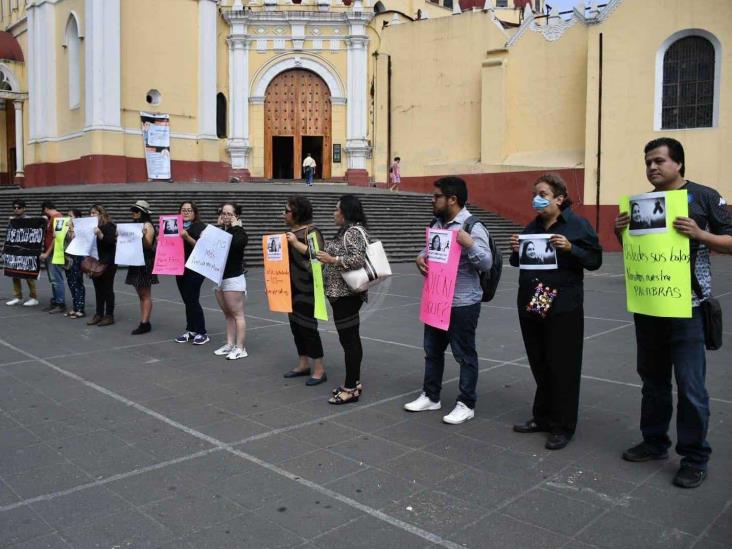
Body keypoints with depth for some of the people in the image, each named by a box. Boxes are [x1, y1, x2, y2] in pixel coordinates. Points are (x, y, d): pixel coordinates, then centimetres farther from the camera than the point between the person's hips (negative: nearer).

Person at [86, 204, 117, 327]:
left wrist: (99, 234, -29)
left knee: (107, 289, -1)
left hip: (107, 263, -7)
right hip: (95, 262, 7)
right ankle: (99, 314, 16)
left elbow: (111, 242, -19)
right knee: (98, 289, 10)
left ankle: (109, 316, 4)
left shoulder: (109, 226, -7)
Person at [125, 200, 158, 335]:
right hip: (136, 262, 9)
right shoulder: (135, 224, 16)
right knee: (141, 294, 9)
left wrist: (143, 235, -32)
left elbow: (148, 245, -16)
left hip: (146, 263, -9)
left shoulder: (147, 225, -9)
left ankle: (145, 323, -4)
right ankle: (144, 321, 13)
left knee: (145, 294, -6)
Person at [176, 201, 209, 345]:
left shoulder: (201, 226, -6)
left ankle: (202, 333, 2)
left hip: (195, 269, -6)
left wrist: (187, 237, -25)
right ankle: (190, 331, 18)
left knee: (193, 300, -7)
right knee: (187, 300, 10)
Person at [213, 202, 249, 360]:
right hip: (218, 278, 7)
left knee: (237, 314, -4)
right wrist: (218, 226, 0)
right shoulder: (218, 231, 12)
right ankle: (230, 344, 19)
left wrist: (235, 227, -14)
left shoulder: (240, 232, -6)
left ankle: (240, 348, -2)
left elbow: (235, 244, -27)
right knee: (227, 314, 12)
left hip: (234, 279, -7)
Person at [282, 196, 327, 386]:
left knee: (307, 326, -6)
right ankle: (303, 364, 25)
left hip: (306, 288, -9)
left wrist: (296, 243, -24)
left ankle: (319, 370, 3)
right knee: (295, 325, 13)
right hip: (292, 287, 9)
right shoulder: (292, 231, 13)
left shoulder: (311, 231, -12)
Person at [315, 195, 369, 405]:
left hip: (347, 295, -10)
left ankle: (351, 389, 1)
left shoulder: (354, 231, -14)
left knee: (349, 339, -5)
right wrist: (325, 253, 19)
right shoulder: (346, 231, 17)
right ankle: (354, 383, 22)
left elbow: (358, 260, -25)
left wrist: (331, 260, -22)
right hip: (342, 293, 10)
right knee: (349, 338, 14)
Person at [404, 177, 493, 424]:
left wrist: (469, 244, -32)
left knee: (464, 354, 5)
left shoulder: (473, 227, -16)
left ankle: (466, 404, 18)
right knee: (432, 350, 17)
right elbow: (430, 250, 18)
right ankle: (430, 396, 32)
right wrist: (421, 258, -4)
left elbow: (486, 264, -18)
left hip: (463, 303, -8)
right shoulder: (438, 224, 8)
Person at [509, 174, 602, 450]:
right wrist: (516, 250, -5)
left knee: (562, 367, 3)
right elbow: (518, 263, 16)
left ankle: (564, 427, 16)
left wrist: (569, 248, -22)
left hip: (563, 307, -5)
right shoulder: (532, 227, 10)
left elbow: (595, 260, -8)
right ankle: (543, 417, 29)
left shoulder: (578, 225, -6)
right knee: (539, 365, 14)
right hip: (530, 304, 6)